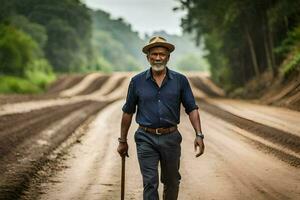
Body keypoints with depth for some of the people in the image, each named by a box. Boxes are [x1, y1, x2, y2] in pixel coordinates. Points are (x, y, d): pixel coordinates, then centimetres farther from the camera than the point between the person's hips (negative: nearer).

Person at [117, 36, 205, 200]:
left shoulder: (180, 80, 0)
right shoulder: (137, 81, 0)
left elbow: (192, 109, 0)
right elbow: (128, 112, 7)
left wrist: (199, 135, -12)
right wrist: (122, 141, 9)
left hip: (171, 138, 1)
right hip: (146, 139, -1)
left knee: (172, 182, 15)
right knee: (150, 184, -4)